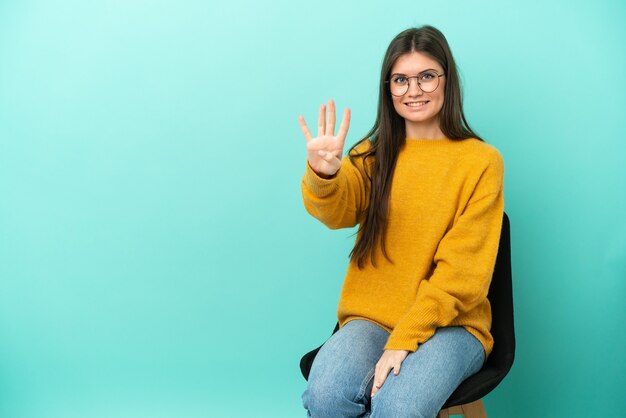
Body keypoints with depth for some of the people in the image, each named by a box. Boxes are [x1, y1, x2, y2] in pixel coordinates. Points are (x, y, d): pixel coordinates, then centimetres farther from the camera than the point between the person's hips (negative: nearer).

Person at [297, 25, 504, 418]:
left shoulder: (482, 161, -2)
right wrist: (323, 175, -36)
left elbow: (461, 271, -8)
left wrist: (403, 341, -16)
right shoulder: (373, 153, 8)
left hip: (450, 324, -2)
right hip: (371, 318, 3)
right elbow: (339, 210, -13)